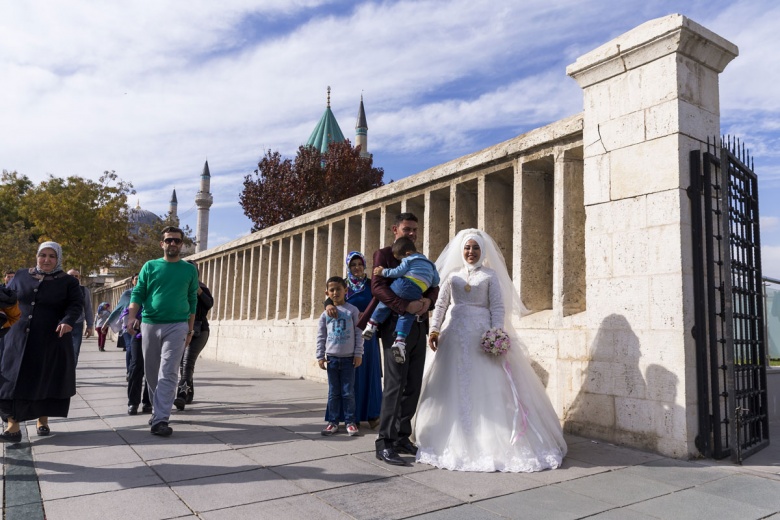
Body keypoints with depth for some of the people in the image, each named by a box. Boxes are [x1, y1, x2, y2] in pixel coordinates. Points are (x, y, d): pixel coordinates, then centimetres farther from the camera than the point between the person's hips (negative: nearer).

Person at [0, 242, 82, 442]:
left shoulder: (68, 281, 2)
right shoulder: (21, 276, 10)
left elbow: (75, 305, -6)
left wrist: (67, 321, -24)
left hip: (52, 341, -1)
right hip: (19, 339, 2)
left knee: (47, 381, 6)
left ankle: (43, 421, 22)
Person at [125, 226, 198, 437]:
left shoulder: (190, 269, 7)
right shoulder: (150, 266, 7)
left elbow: (192, 299, 10)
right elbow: (138, 293, 3)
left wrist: (190, 328, 8)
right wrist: (131, 317, -13)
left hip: (177, 326, -2)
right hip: (149, 324, 2)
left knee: (168, 374, -9)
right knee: (151, 372, 10)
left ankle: (160, 420, -11)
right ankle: (158, 409, 28)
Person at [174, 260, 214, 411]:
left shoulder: (202, 289, 3)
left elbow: (210, 303, -12)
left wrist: (198, 290, -24)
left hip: (198, 331, -3)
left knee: (188, 362, -17)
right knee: (184, 363, 9)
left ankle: (182, 395, -27)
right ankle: (189, 393, 24)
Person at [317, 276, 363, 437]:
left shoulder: (352, 310, -2)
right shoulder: (326, 313, 4)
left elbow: (359, 333, -2)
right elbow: (321, 336, 8)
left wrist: (358, 354, -5)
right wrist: (320, 356, 3)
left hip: (348, 358, -2)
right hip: (331, 358, 2)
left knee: (348, 392, 3)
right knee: (333, 392, 9)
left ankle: (350, 421, 12)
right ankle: (333, 421, 16)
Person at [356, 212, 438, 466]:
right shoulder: (384, 254, 2)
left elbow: (434, 287, 14)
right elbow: (378, 286, -12)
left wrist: (428, 300, -9)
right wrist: (405, 306, -23)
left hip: (418, 328, 6)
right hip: (396, 325, -6)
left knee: (413, 386, 8)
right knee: (395, 384, -7)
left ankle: (402, 437, 18)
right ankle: (385, 443, -1)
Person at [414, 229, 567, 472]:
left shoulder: (490, 275, 6)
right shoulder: (452, 275, 14)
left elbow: (498, 307, -1)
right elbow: (441, 304, 8)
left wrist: (496, 333, -14)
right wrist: (434, 328, -4)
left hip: (481, 336, -3)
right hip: (454, 334, 3)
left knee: (485, 387, -5)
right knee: (453, 386, 4)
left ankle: (489, 442, 4)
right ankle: (454, 440, 16)